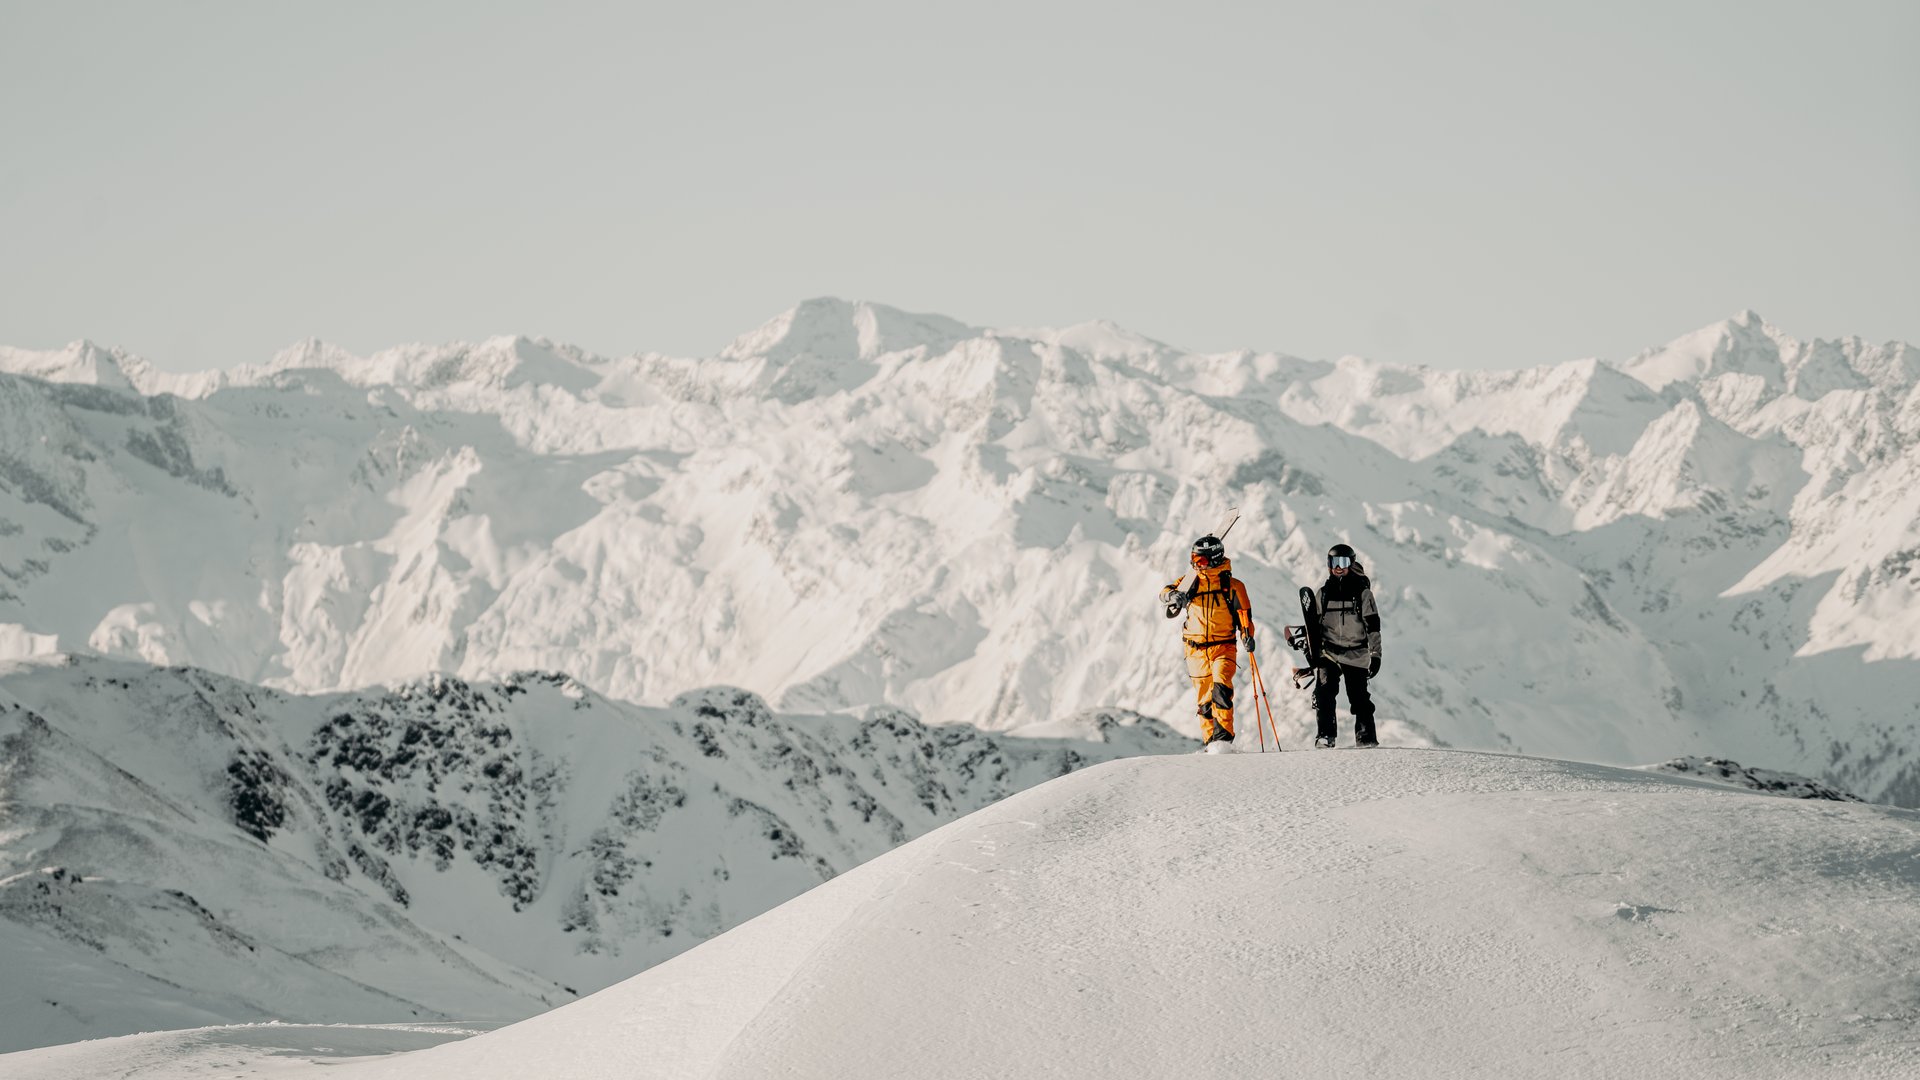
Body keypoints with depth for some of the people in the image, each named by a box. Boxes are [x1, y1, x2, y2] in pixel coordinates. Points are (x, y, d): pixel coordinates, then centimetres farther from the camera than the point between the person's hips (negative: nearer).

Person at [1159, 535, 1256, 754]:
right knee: (1204, 700, 6)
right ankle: (1211, 741, 16)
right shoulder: (1192, 581, 6)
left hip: (1223, 647, -3)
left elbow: (1244, 615, 2)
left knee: (1221, 689, -24)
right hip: (1197, 651, 3)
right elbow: (1166, 592, 2)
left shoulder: (1233, 587, -2)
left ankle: (1224, 738, -25)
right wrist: (1174, 595, -23)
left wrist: (1247, 636, -18)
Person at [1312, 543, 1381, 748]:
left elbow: (1372, 627, 1)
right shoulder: (1324, 593, 11)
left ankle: (1367, 740, 4)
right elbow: (1315, 625, 18)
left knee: (1359, 698, -3)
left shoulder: (1362, 591, 2)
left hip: (1356, 653, -2)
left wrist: (1375, 655, -6)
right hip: (1328, 652, 2)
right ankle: (1325, 735, -15)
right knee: (1324, 692, -16)